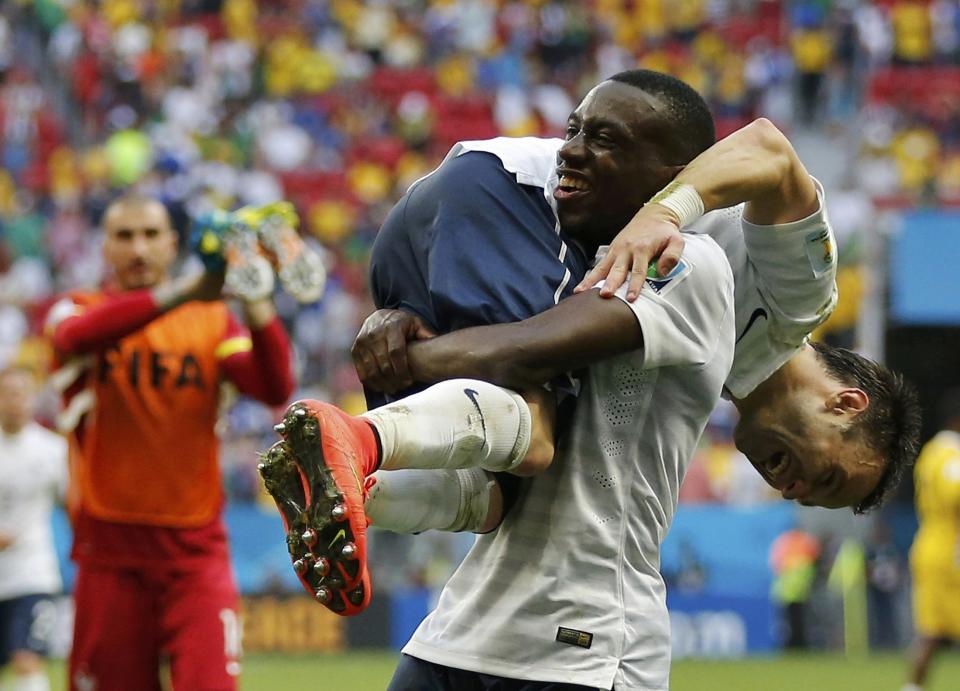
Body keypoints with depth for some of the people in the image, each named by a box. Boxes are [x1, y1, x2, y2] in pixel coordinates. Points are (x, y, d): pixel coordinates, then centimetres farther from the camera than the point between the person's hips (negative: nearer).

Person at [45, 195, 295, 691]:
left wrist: (257, 310, -27)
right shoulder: (77, 311, 6)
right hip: (110, 549, 0)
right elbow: (80, 334, -21)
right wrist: (179, 294, -36)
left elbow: (274, 389, -7)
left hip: (196, 548, 0)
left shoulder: (211, 320, 10)